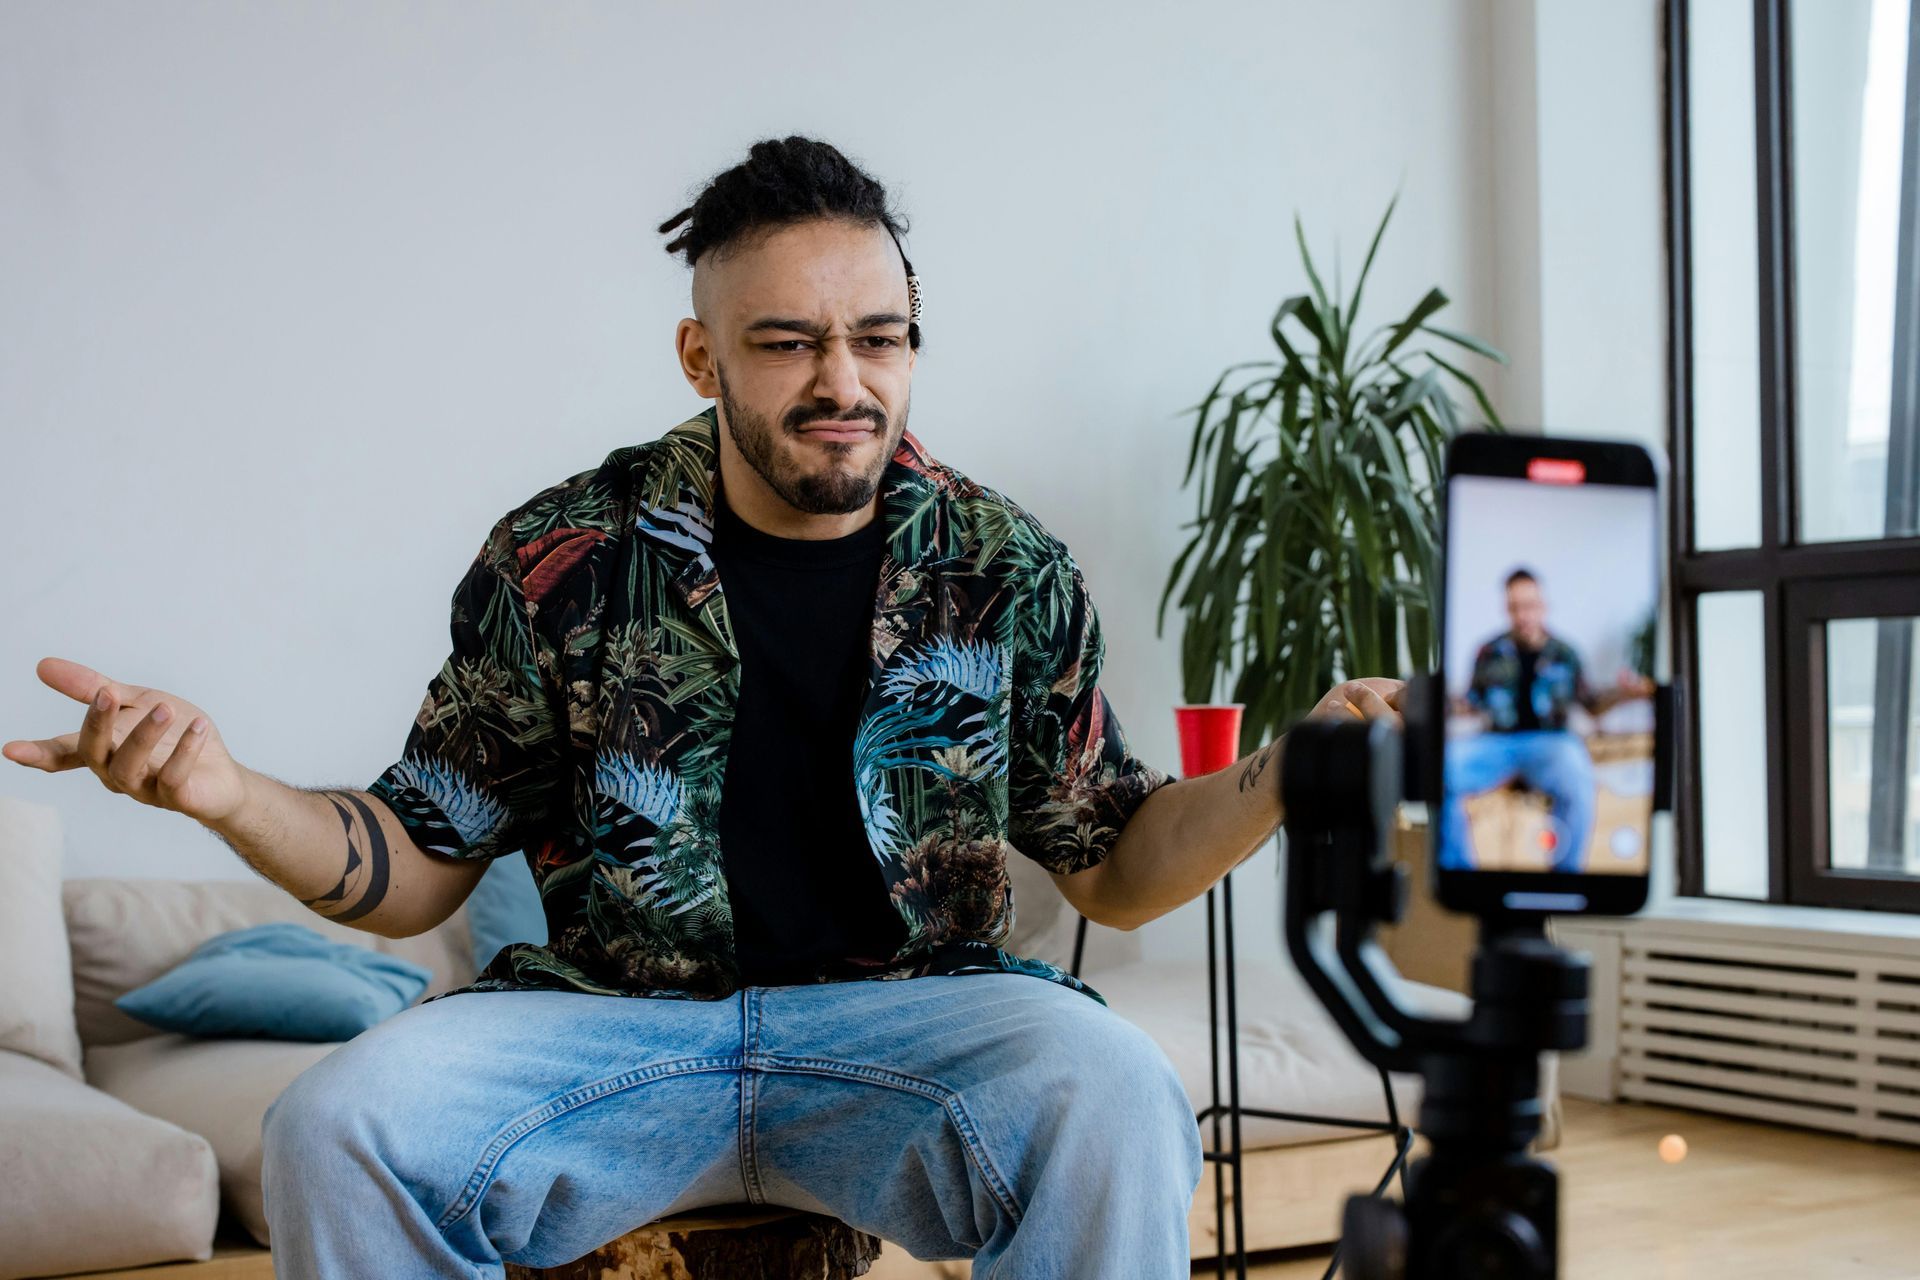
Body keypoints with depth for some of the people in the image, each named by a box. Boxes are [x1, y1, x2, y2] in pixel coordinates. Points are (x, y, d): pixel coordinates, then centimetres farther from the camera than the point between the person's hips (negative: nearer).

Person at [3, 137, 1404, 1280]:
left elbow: (1112, 868, 10)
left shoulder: (1011, 571, 4)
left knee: (1114, 1097, -32)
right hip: (608, 1016, 1)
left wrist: (1284, 774, -10)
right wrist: (226, 792, -13)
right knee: (338, 1128, -27)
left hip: (908, 1017, 0)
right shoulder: (562, 559, 2)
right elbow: (419, 870, 7)